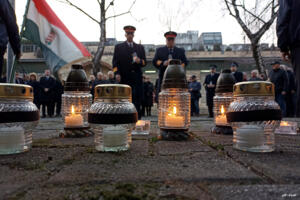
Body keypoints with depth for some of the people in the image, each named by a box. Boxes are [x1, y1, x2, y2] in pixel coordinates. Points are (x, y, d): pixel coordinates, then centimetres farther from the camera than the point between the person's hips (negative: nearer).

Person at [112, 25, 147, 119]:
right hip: (124, 78, -2)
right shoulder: (118, 47, 11)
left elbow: (145, 62, 11)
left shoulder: (140, 47, 17)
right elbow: (115, 62, 4)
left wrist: (139, 61, -11)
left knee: (138, 99, -2)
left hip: (137, 78, 2)